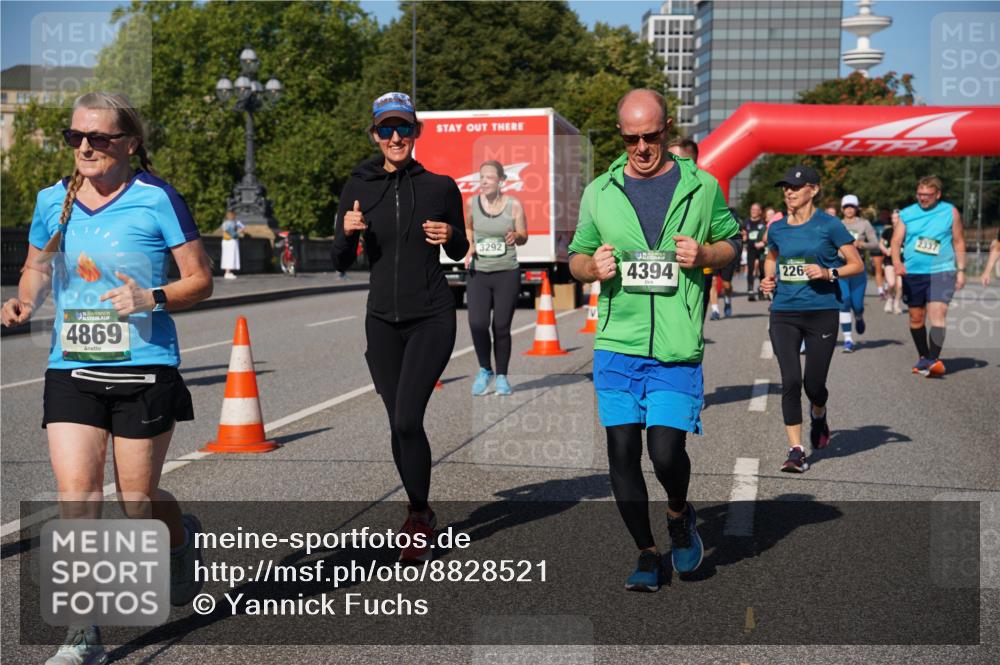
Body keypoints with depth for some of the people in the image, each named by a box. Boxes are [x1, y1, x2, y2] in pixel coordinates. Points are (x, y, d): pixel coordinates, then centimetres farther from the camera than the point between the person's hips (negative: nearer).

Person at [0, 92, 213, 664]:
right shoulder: (53, 201, 6)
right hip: (71, 370, 3)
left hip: (144, 368, -3)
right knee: (76, 494, -8)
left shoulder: (156, 199, -7)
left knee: (137, 500, 7)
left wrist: (152, 299, -21)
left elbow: (201, 280, -4)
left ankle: (183, 538, 44)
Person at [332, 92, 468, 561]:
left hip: (432, 317, -3)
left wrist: (450, 236, -11)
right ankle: (421, 516, 29)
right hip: (383, 319, 3)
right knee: (399, 424, 10)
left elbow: (459, 253, 11)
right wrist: (347, 232, -16)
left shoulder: (440, 187, -1)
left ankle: (417, 517, 3)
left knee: (407, 419, -16)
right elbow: (341, 264, 4)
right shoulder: (358, 188, 3)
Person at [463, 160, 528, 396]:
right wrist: (470, 247, 1)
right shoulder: (472, 202, 2)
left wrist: (515, 236, -20)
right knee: (477, 323, -12)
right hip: (478, 273, 1)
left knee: (501, 327, 1)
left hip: (507, 273, -1)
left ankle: (501, 376, 19)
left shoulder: (513, 204, -4)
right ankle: (484, 370, 13)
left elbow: (524, 237, 3)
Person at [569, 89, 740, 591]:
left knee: (666, 450, -10)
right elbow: (576, 257, 17)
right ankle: (647, 554, 21)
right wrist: (592, 267, -6)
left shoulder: (701, 187, 5)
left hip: (677, 347, -2)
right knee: (622, 454, 2)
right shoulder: (599, 192, 9)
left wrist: (704, 255, -7)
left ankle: (679, 515, 25)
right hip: (616, 344, 2)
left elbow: (733, 243, 15)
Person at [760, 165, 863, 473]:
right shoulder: (777, 228, 8)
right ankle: (796, 450, 0)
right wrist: (768, 279, 7)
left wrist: (829, 273, -16)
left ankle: (818, 414, 39)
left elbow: (857, 265, 1)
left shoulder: (829, 225, -4)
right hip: (784, 313, 3)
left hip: (822, 312, -2)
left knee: (814, 384, 2)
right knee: (790, 381, -8)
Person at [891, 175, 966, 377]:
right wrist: (897, 262, -20)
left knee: (937, 314, -18)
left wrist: (961, 270, 4)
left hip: (941, 272, -3)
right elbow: (896, 241, 0)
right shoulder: (906, 214, 5)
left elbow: (959, 242, 9)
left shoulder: (950, 212, 3)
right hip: (912, 273, 3)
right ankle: (923, 357, 28)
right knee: (916, 318, 11)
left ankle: (933, 360, -24)